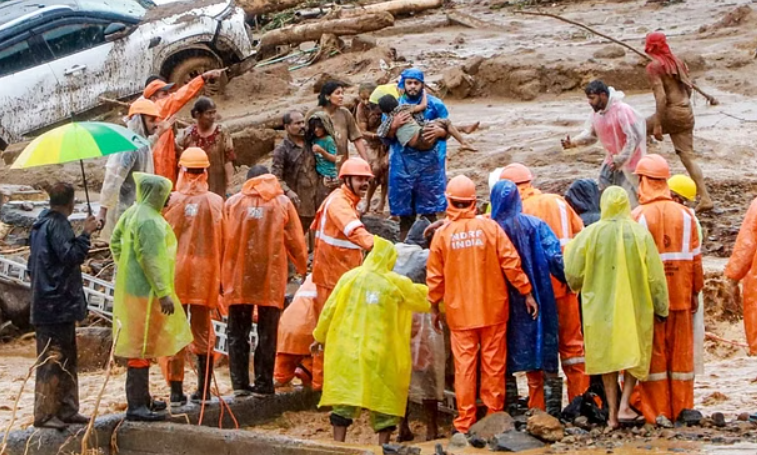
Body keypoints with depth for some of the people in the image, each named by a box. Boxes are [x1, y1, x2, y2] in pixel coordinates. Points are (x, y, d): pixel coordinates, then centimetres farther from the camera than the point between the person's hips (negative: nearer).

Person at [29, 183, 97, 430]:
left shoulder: (40, 224, 16)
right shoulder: (57, 225, -14)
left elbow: (33, 263, 22)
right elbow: (70, 254, -23)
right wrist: (85, 233, -16)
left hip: (45, 303, 10)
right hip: (58, 304, -10)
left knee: (67, 357, 15)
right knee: (52, 359, -7)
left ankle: (66, 409, 19)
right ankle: (44, 414, -6)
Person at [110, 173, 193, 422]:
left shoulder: (133, 213, 8)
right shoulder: (149, 221, -21)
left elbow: (116, 241, 18)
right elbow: (152, 260, -24)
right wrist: (163, 293, -22)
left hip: (132, 287, 11)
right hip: (145, 292, -11)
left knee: (142, 345, 19)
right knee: (142, 347, -7)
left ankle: (141, 397, 30)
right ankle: (136, 406, -5)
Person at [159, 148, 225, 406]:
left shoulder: (172, 200, -7)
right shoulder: (215, 202, -2)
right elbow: (222, 242, 2)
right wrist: (219, 276, 11)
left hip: (174, 272, -2)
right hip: (205, 274, 2)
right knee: (202, 332, 12)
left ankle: (176, 392, 1)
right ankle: (203, 391, 13)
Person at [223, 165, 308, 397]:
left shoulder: (232, 203, 2)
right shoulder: (282, 203, 1)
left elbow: (223, 240, 2)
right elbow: (295, 240, 2)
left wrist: (222, 275, 10)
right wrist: (303, 266, 18)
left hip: (238, 276, 1)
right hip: (271, 276, -1)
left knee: (238, 332, 9)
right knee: (267, 333, 7)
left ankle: (240, 383, 5)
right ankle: (263, 384, 6)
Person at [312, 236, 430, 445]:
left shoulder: (349, 278, 0)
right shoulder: (397, 284, -4)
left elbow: (329, 310, 5)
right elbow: (424, 301, 10)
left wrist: (320, 337, 19)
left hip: (347, 351, 2)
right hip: (381, 355, -2)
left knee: (344, 396, 7)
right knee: (385, 398, 7)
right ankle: (383, 444, 5)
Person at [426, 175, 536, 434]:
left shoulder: (443, 233, -5)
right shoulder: (490, 227, -6)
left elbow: (434, 276, 0)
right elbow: (511, 262, -7)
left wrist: (434, 307, 12)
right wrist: (527, 293, 1)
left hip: (460, 312, 0)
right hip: (493, 308, 0)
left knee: (464, 366, 3)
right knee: (493, 364, 9)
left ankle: (465, 423, 4)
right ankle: (494, 417, 14)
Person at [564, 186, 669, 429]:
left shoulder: (590, 234, -9)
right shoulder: (640, 234, -8)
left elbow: (573, 272, -3)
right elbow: (655, 275, -5)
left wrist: (578, 287, 21)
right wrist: (661, 307, 6)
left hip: (601, 306, 0)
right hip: (635, 306, 0)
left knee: (607, 356, 11)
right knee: (634, 355, 15)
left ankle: (613, 413, 10)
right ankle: (624, 405, 1)